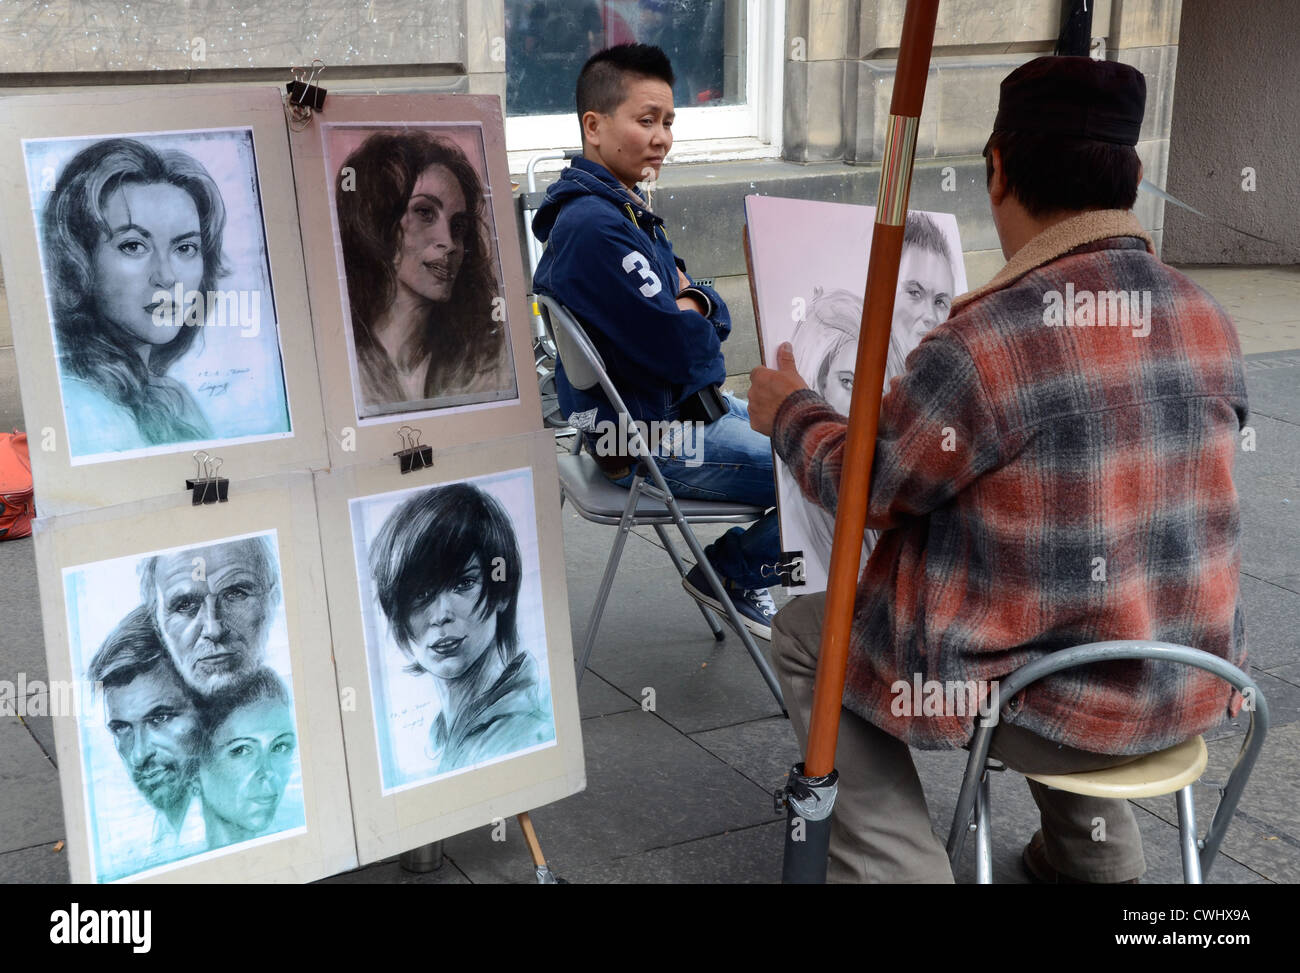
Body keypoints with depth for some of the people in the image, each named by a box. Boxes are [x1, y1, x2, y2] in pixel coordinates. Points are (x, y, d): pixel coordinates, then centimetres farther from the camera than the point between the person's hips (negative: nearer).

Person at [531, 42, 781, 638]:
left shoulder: (623, 208, 9)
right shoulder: (594, 226, -24)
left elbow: (713, 318, 10)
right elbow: (681, 348, -26)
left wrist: (690, 304, -13)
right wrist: (693, 320, -4)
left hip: (680, 409, 11)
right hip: (651, 443, -11)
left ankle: (736, 567, 23)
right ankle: (736, 572, 9)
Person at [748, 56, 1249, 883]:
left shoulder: (988, 342, -24)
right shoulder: (1211, 322, -3)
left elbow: (869, 486, -10)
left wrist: (790, 410, 10)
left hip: (1052, 709, -6)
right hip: (1192, 692, 7)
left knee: (806, 635, 14)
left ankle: (896, 868, 10)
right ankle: (1098, 856, 40)